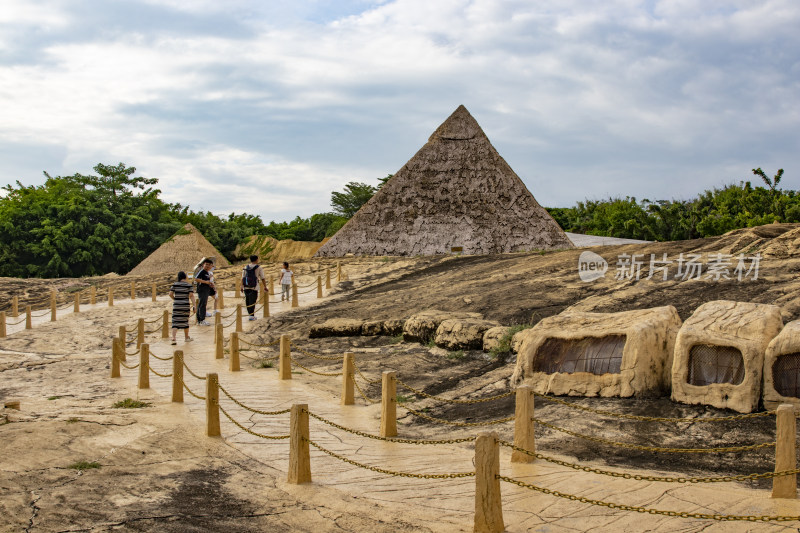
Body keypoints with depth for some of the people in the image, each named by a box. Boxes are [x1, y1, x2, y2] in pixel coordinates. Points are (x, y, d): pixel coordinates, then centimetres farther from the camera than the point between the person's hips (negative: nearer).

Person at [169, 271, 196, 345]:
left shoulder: (175, 284, 0)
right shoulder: (189, 285, -4)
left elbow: (170, 294, -1)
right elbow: (191, 295, -10)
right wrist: (194, 305, -10)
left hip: (176, 305, 1)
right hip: (185, 305, -1)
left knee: (175, 323, 0)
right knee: (185, 321, 16)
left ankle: (173, 338, -17)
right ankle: (186, 337, 30)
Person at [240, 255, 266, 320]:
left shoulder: (246, 267, 10)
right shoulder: (259, 268, 0)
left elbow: (242, 278, 7)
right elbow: (262, 279, 0)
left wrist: (242, 286, 10)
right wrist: (265, 287, 6)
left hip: (246, 287, 4)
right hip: (254, 287, -4)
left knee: (247, 301, 13)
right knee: (252, 302, -1)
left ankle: (250, 314, 20)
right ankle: (252, 316, -3)